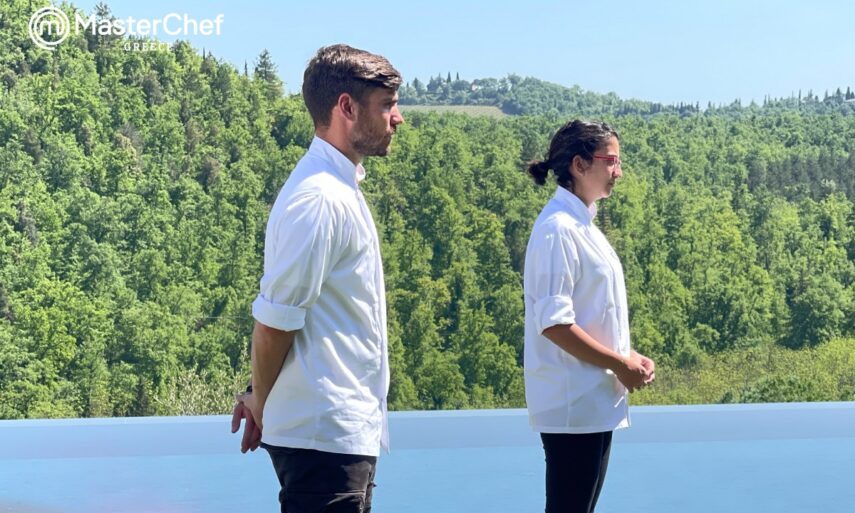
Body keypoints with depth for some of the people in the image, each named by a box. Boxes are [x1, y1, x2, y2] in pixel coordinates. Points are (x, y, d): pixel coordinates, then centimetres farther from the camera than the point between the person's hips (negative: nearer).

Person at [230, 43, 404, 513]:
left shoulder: (339, 188, 14)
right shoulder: (320, 198, -18)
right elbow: (275, 320, -17)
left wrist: (262, 397, 12)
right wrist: (261, 401, -1)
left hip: (347, 432, 9)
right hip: (327, 435, -9)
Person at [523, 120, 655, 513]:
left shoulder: (583, 225, 15)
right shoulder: (558, 229, -15)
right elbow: (553, 323, -21)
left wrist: (628, 356, 7)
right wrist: (620, 365, -15)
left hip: (595, 403, 10)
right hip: (572, 404, -10)